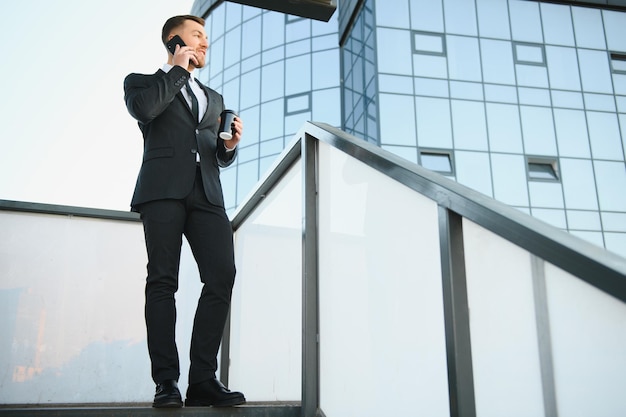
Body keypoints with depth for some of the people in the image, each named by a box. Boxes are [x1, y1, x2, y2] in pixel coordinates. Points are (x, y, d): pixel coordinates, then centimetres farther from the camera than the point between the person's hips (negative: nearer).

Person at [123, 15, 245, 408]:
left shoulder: (214, 98, 32)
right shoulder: (141, 81, 19)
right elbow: (143, 109, -6)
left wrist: (231, 144, 4)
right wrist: (178, 70, 6)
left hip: (207, 194, 4)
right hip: (163, 189, -3)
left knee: (222, 276, -14)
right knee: (163, 281, -9)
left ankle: (203, 379, -11)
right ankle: (167, 381, -6)